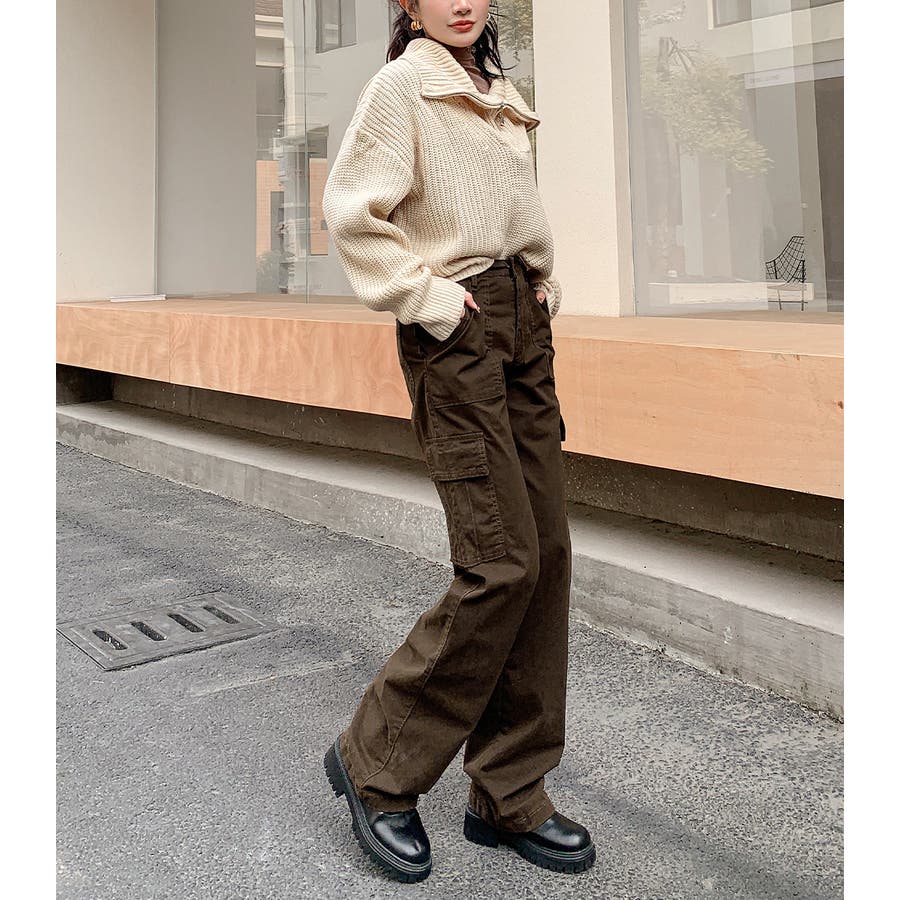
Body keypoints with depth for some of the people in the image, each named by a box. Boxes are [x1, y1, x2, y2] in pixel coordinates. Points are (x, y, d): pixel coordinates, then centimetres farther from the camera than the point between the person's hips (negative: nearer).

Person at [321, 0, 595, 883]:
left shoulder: (497, 91, 20)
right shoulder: (400, 85, -3)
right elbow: (350, 213, -12)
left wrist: (545, 281, 16)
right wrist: (424, 296, -14)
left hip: (524, 330, 8)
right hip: (455, 336, -8)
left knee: (545, 554, 4)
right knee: (502, 563, -13)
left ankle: (510, 795, 15)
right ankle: (375, 764, 6)